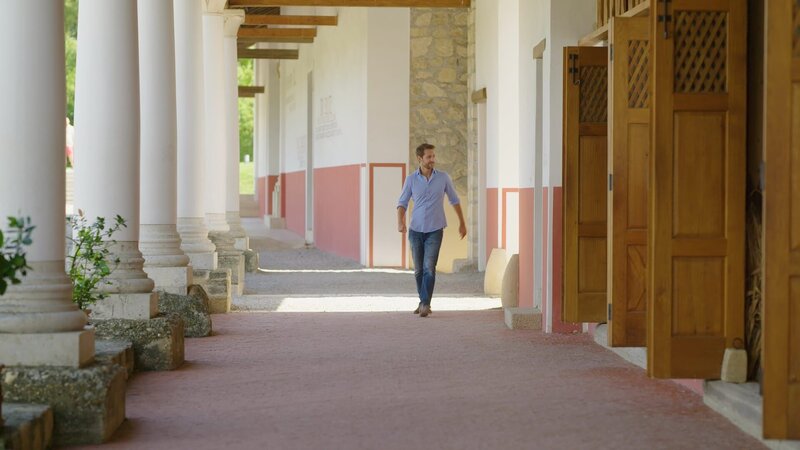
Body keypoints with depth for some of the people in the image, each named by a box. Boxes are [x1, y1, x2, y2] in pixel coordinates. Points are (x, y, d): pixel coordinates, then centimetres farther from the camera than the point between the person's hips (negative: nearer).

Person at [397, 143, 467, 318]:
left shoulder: (443, 178, 0)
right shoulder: (411, 179, 0)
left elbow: (454, 200, 12)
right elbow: (402, 203, 2)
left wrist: (462, 223, 16)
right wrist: (400, 222, -17)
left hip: (435, 231, -2)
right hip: (416, 230, 2)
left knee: (429, 268, -14)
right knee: (418, 270, 9)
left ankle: (425, 304, -14)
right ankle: (423, 302, 22)